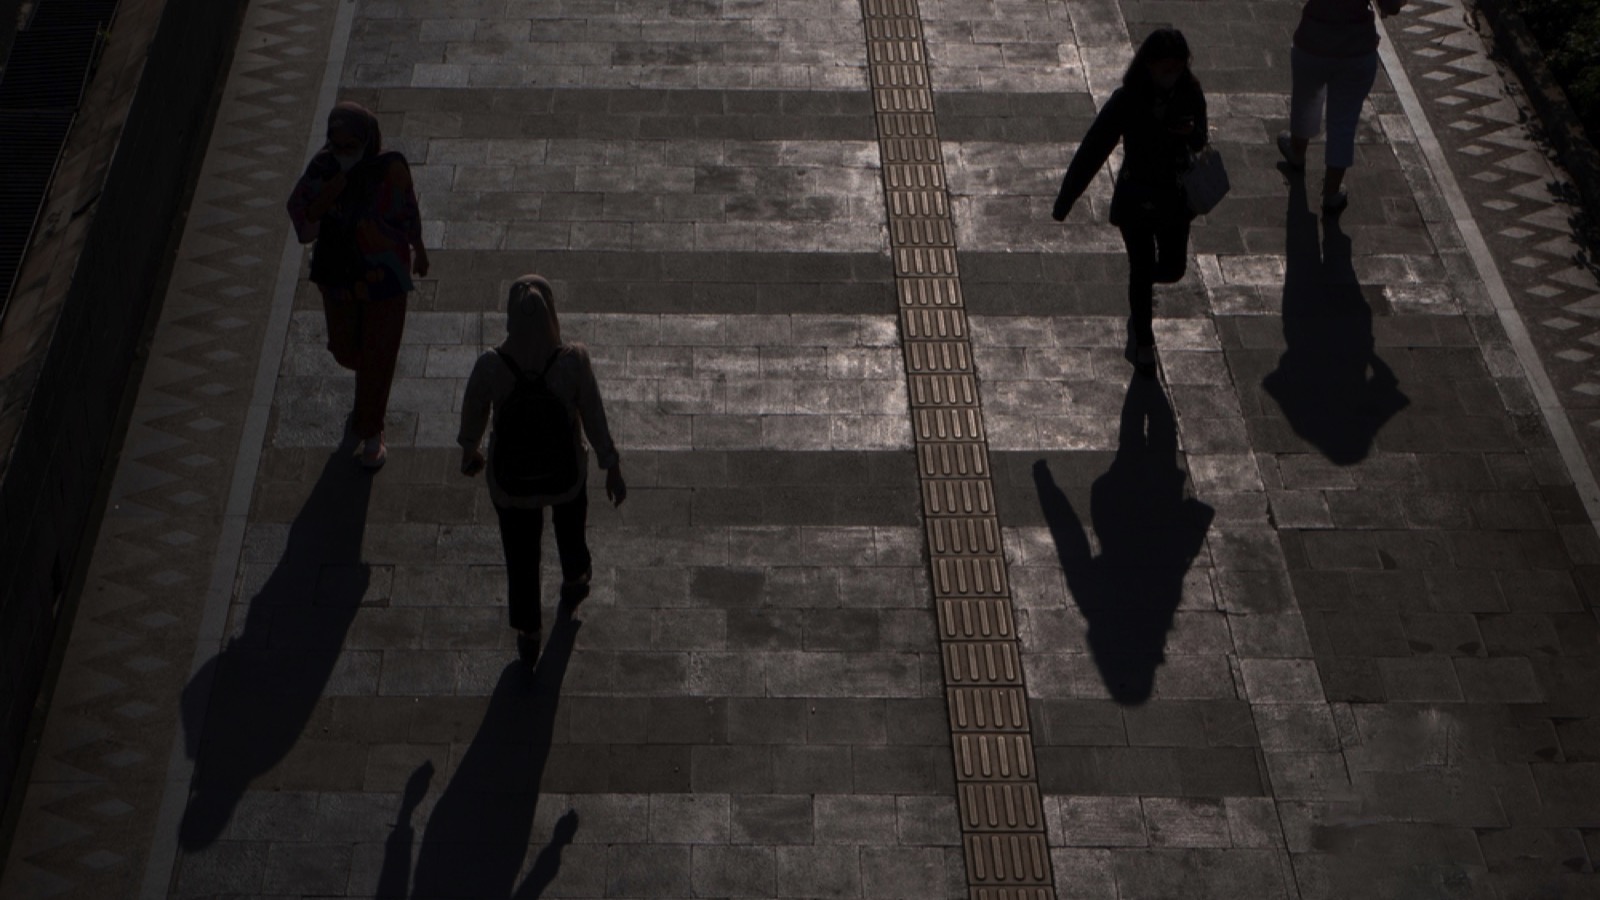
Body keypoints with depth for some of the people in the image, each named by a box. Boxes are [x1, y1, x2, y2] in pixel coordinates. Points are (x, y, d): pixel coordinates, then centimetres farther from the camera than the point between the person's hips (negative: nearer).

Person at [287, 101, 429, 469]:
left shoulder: (390, 169, -23)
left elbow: (408, 211, -5)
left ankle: (371, 431, 29)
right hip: (339, 274, 3)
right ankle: (372, 394, 56)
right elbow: (301, 215, -21)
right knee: (345, 349, 20)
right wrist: (333, 187, -38)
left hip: (384, 276, -3)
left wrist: (419, 251, 10)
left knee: (377, 356, 7)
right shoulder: (324, 166, -17)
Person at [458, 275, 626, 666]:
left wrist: (469, 451, 14)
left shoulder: (490, 366, -27)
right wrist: (612, 468, 1)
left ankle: (527, 636, 42)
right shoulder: (574, 361, -28)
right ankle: (574, 581, 65)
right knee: (569, 527, 35)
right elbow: (594, 418, -16)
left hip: (511, 478, 0)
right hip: (566, 473, 0)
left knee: (521, 555, 24)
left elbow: (473, 415, -8)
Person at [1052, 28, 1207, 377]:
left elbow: (1200, 145, 1)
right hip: (1136, 199, -3)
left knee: (1173, 268, 14)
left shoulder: (1190, 93, -11)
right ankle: (1143, 341, 28)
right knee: (1142, 271, 6)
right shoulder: (1127, 100, -21)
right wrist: (1065, 200, -17)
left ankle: (1141, 296, 51)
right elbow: (1092, 150, -17)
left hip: (1174, 195, 3)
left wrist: (1193, 134, -25)